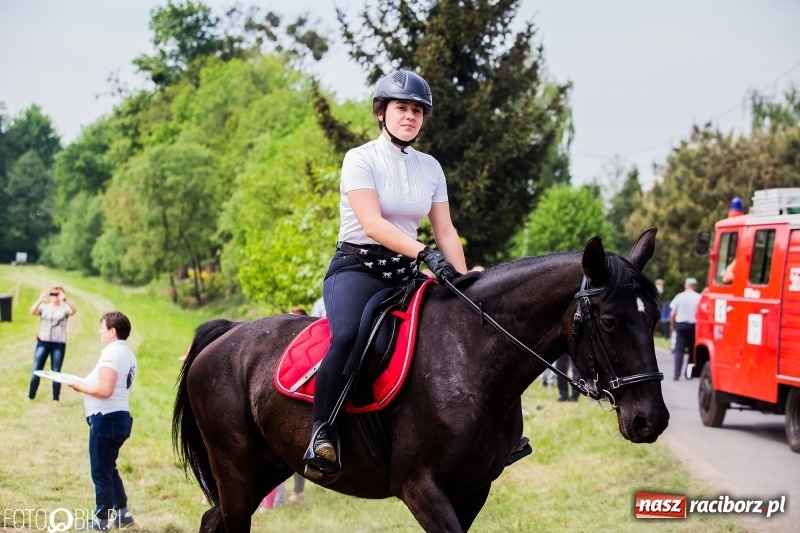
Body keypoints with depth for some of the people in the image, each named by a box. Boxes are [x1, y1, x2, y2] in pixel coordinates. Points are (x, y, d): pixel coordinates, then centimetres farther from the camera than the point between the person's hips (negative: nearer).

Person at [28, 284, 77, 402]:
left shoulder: (64, 308, 0)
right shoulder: (44, 307, 5)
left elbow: (74, 311, -21)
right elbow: (32, 312, -13)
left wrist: (64, 300, -36)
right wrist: (40, 300, -30)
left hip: (59, 344, -1)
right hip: (43, 342, 1)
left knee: (56, 372, 3)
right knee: (36, 370, 1)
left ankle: (56, 399, 10)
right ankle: (30, 396, 11)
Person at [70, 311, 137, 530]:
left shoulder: (111, 353, -17)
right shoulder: (128, 354, 15)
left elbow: (105, 390, -25)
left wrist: (80, 386, -11)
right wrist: (87, 384, 12)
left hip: (106, 418, -10)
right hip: (120, 416, 10)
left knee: (101, 472, -1)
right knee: (109, 468, 22)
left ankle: (101, 521, 6)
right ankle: (122, 513, 25)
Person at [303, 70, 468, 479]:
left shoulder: (430, 167, 12)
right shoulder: (360, 159, -5)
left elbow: (445, 231, 10)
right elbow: (373, 223, -18)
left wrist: (464, 281, -4)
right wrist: (426, 254, -31)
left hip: (406, 274, 6)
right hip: (357, 267, -6)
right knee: (349, 335, -36)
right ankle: (321, 432, -31)